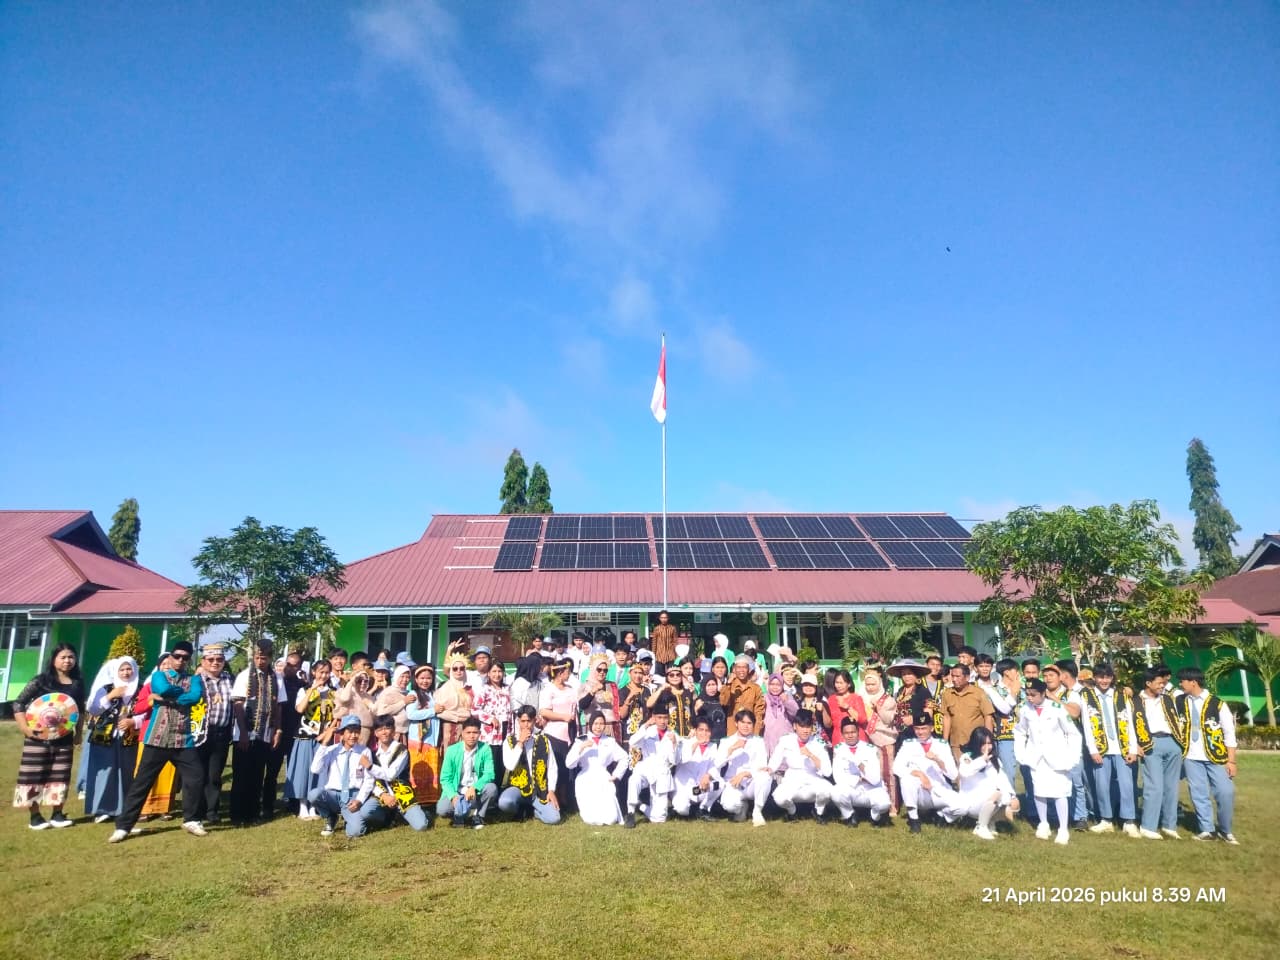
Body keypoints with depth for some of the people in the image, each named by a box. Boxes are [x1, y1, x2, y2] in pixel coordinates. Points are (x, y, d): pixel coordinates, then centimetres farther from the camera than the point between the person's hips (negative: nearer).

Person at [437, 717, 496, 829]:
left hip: (477, 791, 1)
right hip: (457, 792, 0)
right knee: (441, 809, -28)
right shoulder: (452, 750, -9)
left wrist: (474, 787, -34)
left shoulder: (485, 749, -9)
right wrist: (453, 796, -26)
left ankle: (477, 816, -3)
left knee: (491, 788, -30)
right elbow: (445, 779, -8)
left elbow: (489, 774, -16)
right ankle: (460, 813, 6)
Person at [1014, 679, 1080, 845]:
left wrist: (1071, 758, -9)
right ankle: (1043, 824, 24)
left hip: (1057, 757, -3)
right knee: (1038, 791, 6)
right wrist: (1020, 754, 4)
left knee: (1059, 792, -4)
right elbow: (1019, 732, 10)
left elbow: (1073, 734, -7)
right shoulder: (1025, 710, -5)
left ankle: (1063, 830, 9)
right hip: (1036, 757, 3)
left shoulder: (1057, 708, -16)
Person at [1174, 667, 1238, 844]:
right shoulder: (1178, 702, 2)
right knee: (1199, 795, 5)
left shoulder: (1217, 704, -7)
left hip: (1215, 757, -3)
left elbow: (1229, 733, -4)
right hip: (1191, 758, 3)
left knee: (1226, 792, -5)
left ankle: (1225, 830, 15)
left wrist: (1231, 761, -5)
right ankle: (1206, 830, 17)